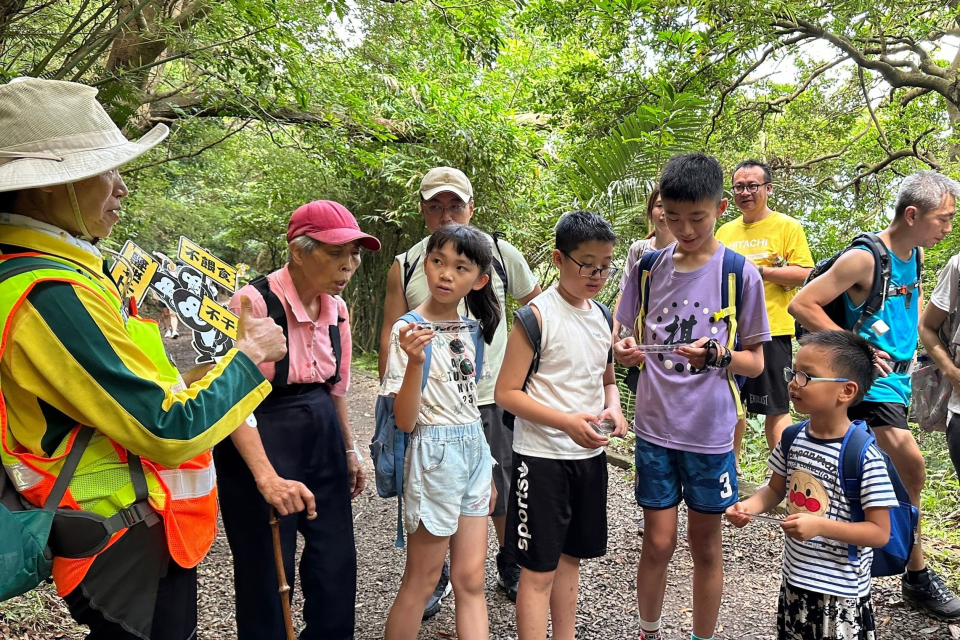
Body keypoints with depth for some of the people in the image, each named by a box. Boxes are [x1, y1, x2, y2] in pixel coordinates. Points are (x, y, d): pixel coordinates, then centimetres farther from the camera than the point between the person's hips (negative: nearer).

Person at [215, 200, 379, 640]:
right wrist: (267, 477, -30)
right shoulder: (254, 302, -19)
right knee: (268, 575, 6)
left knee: (337, 565, 14)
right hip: (260, 445, -6)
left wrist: (350, 449, 18)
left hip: (323, 443, 7)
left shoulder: (337, 308, 3)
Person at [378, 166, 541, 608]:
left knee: (503, 495, 13)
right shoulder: (405, 267, -1)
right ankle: (435, 577, 36)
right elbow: (390, 336, 0)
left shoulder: (501, 254, -1)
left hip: (494, 397, 0)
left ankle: (511, 568, 39)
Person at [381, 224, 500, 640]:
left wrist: (486, 468, 17)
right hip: (435, 454, -6)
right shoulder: (409, 330, -13)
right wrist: (414, 362, -33)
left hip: (475, 451, 6)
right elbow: (404, 421, -17)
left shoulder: (470, 329, 6)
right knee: (421, 583, 8)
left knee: (471, 580, 13)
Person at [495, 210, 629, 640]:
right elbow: (507, 393, -15)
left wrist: (613, 408, -4)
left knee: (570, 556, 20)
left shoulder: (602, 316, 6)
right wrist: (568, 422, -24)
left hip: (590, 453, 7)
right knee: (539, 570, 2)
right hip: (543, 456, -7)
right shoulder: (538, 315, -14)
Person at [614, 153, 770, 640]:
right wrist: (623, 351, -13)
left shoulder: (740, 273, -5)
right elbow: (627, 337, 10)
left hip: (710, 431, -1)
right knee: (658, 542, 8)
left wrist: (718, 356, -21)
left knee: (705, 544, 13)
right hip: (655, 426, 1)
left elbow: (756, 362, -1)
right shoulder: (648, 266, 1)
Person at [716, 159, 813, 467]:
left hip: (771, 330, -5)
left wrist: (759, 270, -18)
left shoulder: (787, 226, -1)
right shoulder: (725, 231, 14)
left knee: (775, 409, -1)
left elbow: (804, 274, -10)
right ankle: (731, 465, 29)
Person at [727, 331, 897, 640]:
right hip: (793, 580, 6)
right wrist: (748, 506, -9)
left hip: (842, 593, -6)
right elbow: (775, 489, 10)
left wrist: (820, 525, -29)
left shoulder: (864, 456, -21)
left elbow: (880, 532, -17)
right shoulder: (793, 438, -4)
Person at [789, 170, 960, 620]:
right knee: (911, 468, -17)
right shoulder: (865, 258, -19)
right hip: (870, 379, -9)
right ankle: (917, 575, 0)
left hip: (897, 376, 9)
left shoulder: (914, 254, 7)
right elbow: (801, 304, -22)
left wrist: (911, 340, 15)